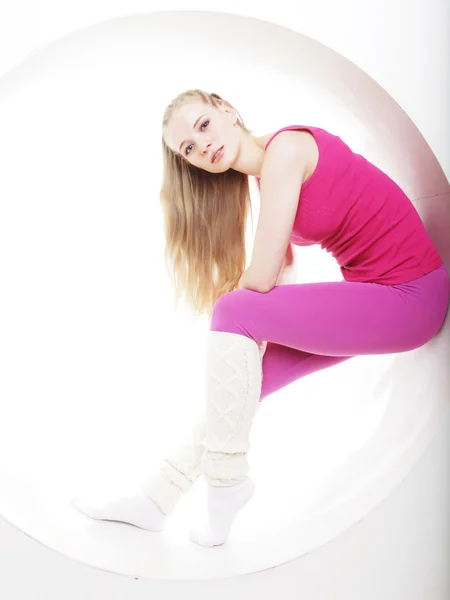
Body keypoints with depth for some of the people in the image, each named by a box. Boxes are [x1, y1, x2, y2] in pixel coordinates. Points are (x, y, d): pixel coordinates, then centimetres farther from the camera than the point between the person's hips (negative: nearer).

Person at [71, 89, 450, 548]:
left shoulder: (284, 146, -18)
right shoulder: (265, 175, 9)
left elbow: (262, 278, -21)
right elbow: (282, 271, 10)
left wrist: (235, 312, -1)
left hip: (409, 298, -9)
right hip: (369, 297, 9)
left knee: (235, 313, -19)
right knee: (243, 380, 4)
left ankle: (227, 481, -3)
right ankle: (154, 502, 17)